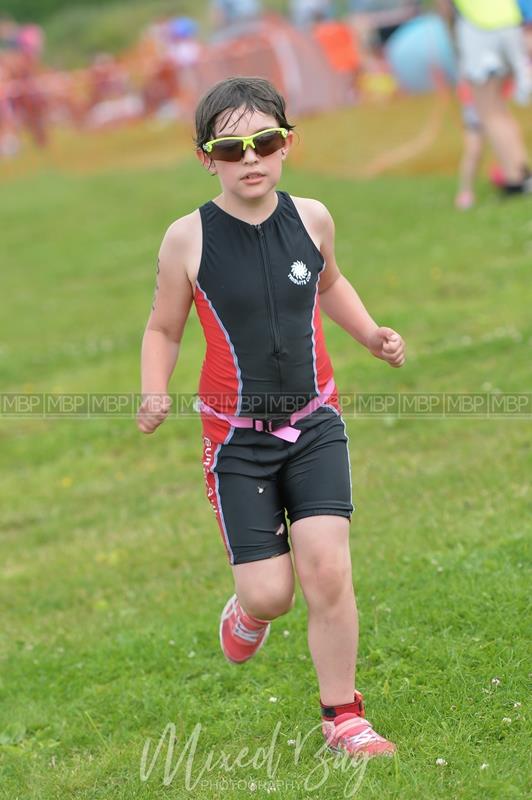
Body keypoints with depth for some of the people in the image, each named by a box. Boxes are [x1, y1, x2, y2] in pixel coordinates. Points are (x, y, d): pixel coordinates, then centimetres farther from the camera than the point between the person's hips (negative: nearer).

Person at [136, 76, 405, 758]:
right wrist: (154, 395, -16)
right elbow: (163, 329, 2)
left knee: (328, 569, -10)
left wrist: (371, 334, 4)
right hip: (237, 437, -2)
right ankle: (247, 609, 36)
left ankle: (342, 716, 8)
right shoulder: (189, 238, -11)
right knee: (269, 593, -4)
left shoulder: (311, 219, -3)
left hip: (314, 425, 2)